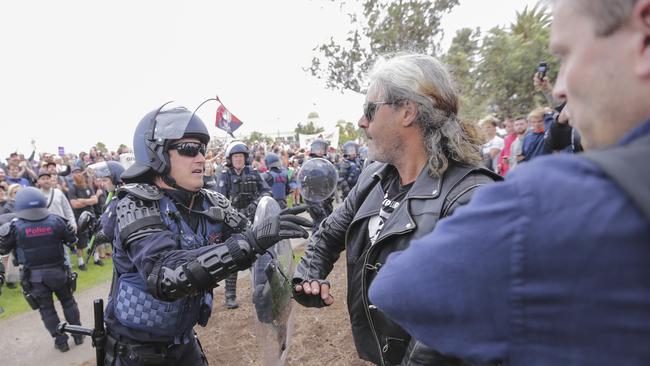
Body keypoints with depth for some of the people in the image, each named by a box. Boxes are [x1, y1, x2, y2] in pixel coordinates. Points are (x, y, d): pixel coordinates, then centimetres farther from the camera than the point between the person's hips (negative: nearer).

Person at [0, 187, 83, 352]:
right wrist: (68, 226, 17)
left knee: (46, 309, 14)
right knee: (68, 302, 19)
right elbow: (71, 240, 2)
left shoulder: (15, 226, -12)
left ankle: (61, 341, 21)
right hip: (58, 270, 1)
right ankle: (78, 335, 28)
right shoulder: (56, 221, -10)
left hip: (34, 276, -1)